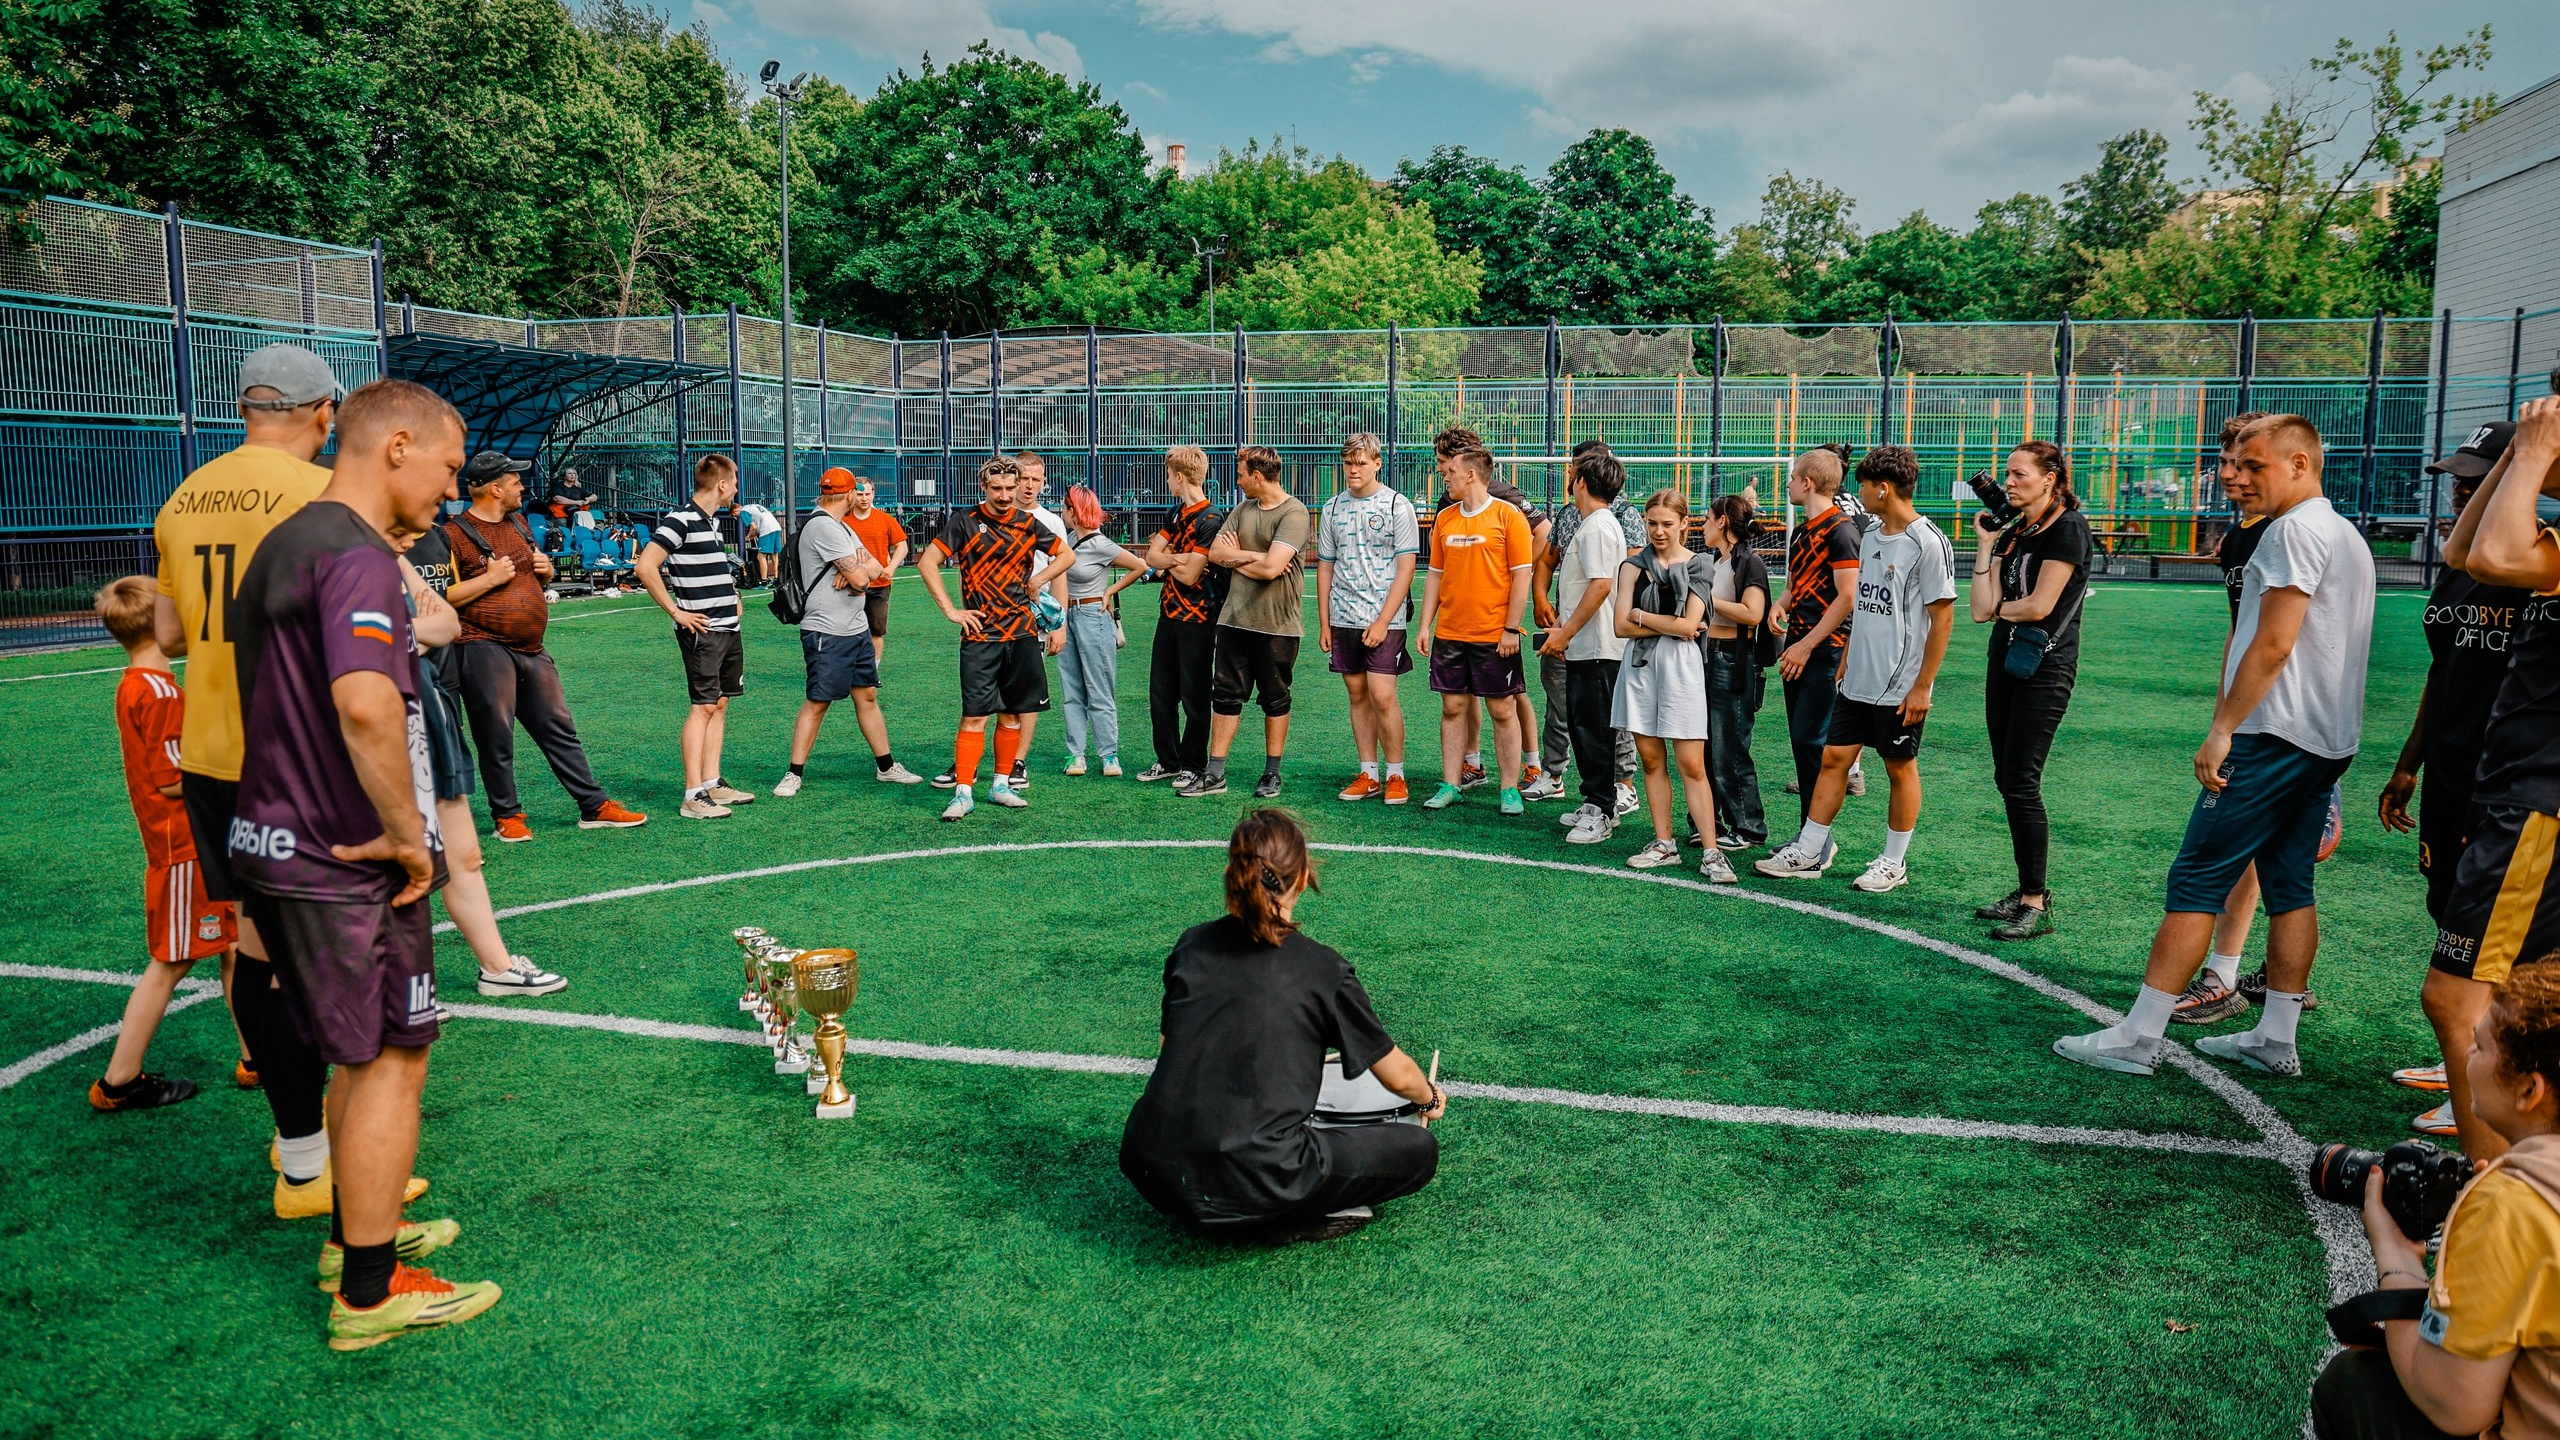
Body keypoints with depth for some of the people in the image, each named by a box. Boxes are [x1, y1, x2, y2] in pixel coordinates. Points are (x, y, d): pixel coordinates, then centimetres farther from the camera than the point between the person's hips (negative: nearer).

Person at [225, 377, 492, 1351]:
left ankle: (358, 1234, 37)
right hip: (347, 863, -10)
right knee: (391, 1058, 2)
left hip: (277, 843, 10)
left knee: (362, 1052, 22)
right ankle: (370, 1294, 11)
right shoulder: (358, 556, -19)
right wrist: (407, 832, -25)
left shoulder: (286, 544, 13)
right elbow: (366, 704, -35)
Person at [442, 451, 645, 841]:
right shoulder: (455, 534, -9)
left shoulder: (517, 525, 16)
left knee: (561, 730, 9)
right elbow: (441, 597, -15)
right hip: (484, 649, -7)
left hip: (531, 650, 8)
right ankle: (506, 815, 14)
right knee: (496, 737, 0)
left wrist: (546, 570, 7)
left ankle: (595, 807, 14)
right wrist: (490, 578, -17)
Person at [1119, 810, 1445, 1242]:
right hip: (1254, 1186, -5)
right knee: (1419, 1149, 11)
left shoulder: (1191, 946, 8)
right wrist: (1431, 1098, 32)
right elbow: (1397, 1075, 8)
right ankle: (1288, 1220, 3)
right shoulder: (1322, 967, -4)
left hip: (1153, 1174, 5)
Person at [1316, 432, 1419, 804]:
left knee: (1383, 696, -9)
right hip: (1343, 620, 4)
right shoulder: (1333, 508, 10)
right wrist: (1324, 623, 8)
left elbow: (1405, 568, -7)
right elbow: (1325, 566, 14)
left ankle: (1395, 776, 4)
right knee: (1358, 695, 8)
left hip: (1384, 620, -4)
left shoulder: (1398, 506, -3)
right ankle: (1369, 774, 16)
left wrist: (1383, 621, -13)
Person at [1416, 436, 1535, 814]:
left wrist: (1512, 629, -12)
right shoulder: (1444, 518, 10)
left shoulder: (1508, 514, -6)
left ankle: (1510, 790, 10)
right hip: (1449, 633, 5)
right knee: (1453, 707, 7)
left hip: (1494, 636, -5)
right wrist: (1425, 624, 8)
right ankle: (1451, 785, 15)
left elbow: (1522, 576, -8)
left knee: (1503, 710, 2)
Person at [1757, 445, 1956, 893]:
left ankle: (1893, 863, 19)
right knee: (1833, 757, 8)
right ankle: (1807, 853, 15)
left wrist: (1922, 687, -16)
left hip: (1900, 687, -7)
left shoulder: (1928, 543, -14)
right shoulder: (1870, 536, 11)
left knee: (1900, 769, 6)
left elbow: (1943, 617, -14)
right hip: (1857, 681, 7)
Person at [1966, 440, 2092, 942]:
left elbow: (2039, 605, -16)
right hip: (2006, 658, 9)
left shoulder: (2068, 528, -9)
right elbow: (1982, 608, 4)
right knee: (2007, 778, 10)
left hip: (2045, 665, -9)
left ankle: (2037, 905, -5)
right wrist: (1986, 545, 5)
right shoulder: (2011, 533, 13)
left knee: (2022, 782, -11)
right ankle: (2027, 891, 19)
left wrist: (1998, 608, 2)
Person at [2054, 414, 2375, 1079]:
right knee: (2289, 885, 12)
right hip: (2327, 741, 10)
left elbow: (2273, 644, -18)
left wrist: (2222, 731, -17)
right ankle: (2275, 1041, 17)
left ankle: (2137, 1037, -6)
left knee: (2195, 881, -8)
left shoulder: (2297, 529, -12)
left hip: (2274, 737, -10)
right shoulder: (2348, 536, 20)